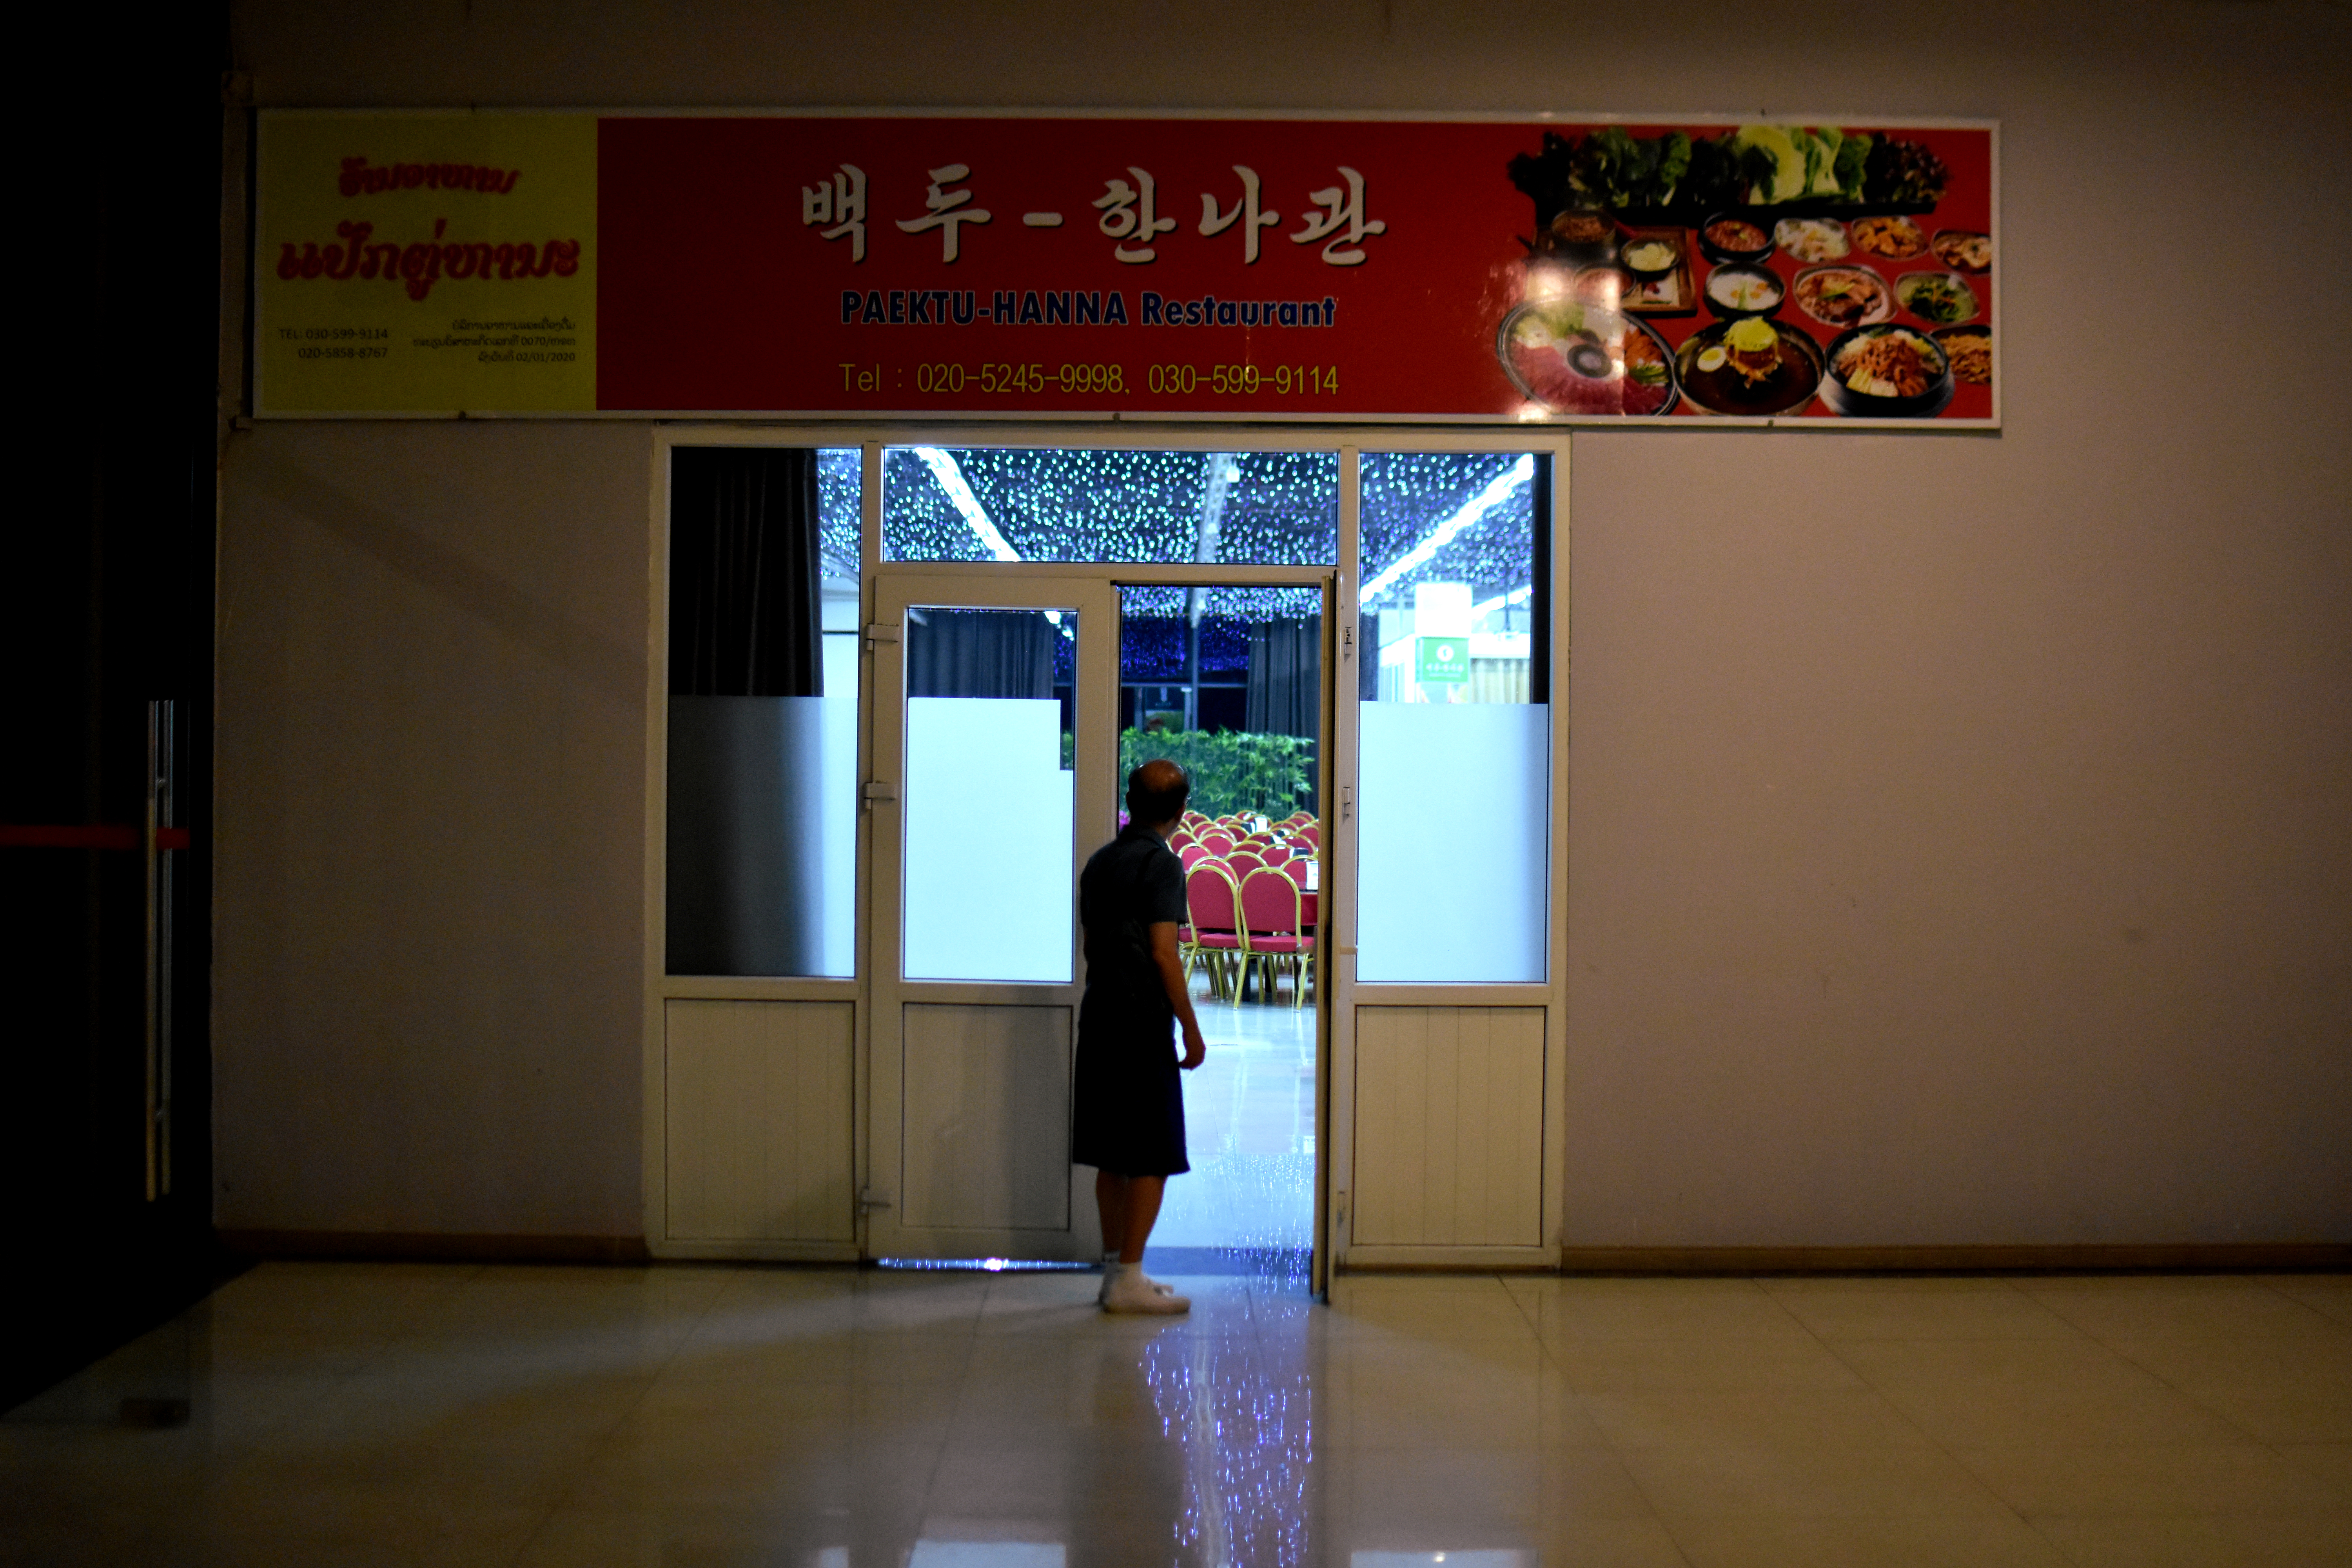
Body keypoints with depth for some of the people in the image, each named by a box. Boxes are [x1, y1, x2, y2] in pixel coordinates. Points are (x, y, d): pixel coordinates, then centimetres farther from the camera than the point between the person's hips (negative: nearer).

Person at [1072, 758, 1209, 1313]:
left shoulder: (1099, 862, 12)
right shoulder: (1161, 865, -11)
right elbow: (1163, 952, -16)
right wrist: (1192, 1031, -11)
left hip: (1098, 1018, 8)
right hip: (1143, 1023, -8)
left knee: (1112, 1157, 12)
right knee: (1153, 1160, -2)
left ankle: (1114, 1269, 17)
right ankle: (1129, 1280, -2)